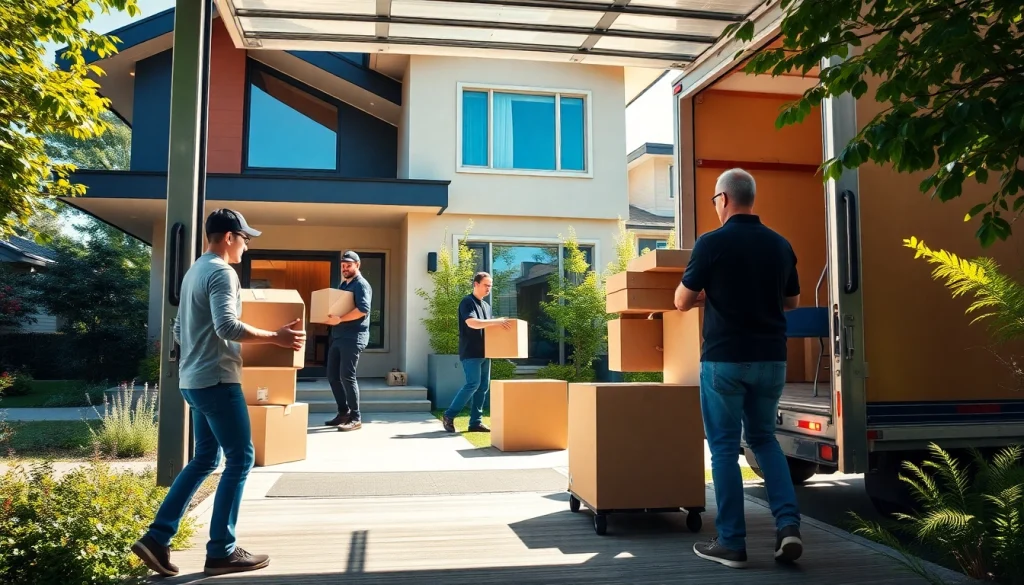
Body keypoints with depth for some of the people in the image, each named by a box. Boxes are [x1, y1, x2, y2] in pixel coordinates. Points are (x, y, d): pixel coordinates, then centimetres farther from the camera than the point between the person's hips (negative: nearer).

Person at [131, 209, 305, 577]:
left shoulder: (193, 272, 18)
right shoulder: (221, 273, -13)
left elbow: (179, 330, 24)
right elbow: (227, 326, -25)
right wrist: (275, 337, -20)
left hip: (193, 380, 10)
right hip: (217, 380, -10)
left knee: (205, 459, 16)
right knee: (240, 458, -3)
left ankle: (157, 537, 14)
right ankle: (221, 551, 2)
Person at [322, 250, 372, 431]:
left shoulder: (361, 285, -8)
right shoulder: (343, 285, 20)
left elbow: (363, 310, -22)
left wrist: (340, 319, -26)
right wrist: (330, 316, 4)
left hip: (354, 337, -9)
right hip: (338, 336, 9)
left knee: (347, 376, -10)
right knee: (332, 375, 9)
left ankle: (356, 418, -3)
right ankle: (343, 412, 20)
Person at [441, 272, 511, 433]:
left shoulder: (486, 306, 19)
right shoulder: (467, 302, -8)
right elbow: (472, 323, -23)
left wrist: (499, 324, 7)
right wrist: (496, 321, -27)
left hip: (484, 352, 9)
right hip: (471, 352, -9)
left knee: (483, 387, 4)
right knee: (473, 384, -13)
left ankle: (476, 422, 8)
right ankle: (449, 416, -3)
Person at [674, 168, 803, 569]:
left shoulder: (712, 243, -11)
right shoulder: (781, 245, 5)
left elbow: (682, 302, -4)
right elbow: (792, 301, 18)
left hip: (724, 359, -5)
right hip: (771, 359, 5)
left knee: (724, 447, 6)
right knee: (764, 438, 20)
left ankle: (732, 543, 10)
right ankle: (788, 524, 7)